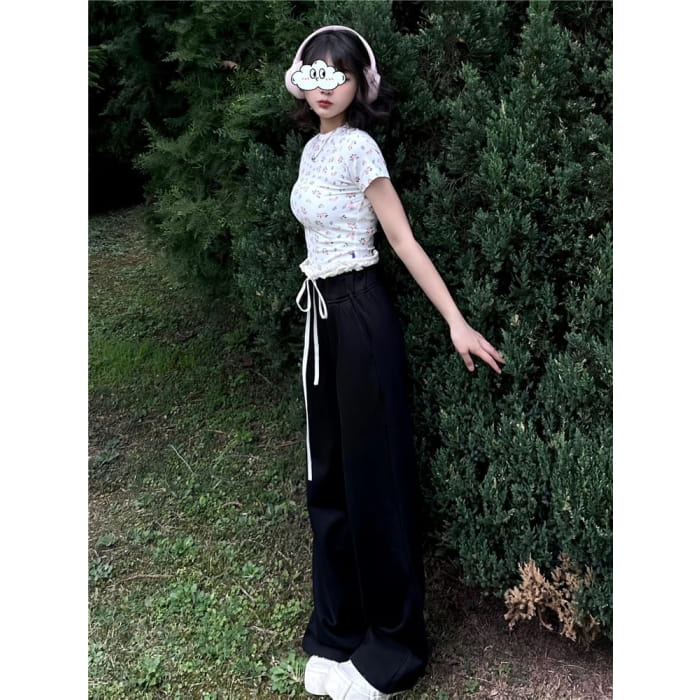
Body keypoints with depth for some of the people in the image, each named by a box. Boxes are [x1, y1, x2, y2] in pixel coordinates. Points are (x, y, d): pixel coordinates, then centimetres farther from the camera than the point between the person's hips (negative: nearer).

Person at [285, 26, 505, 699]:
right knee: (327, 474, 12)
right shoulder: (313, 148, 13)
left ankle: (392, 644, 17)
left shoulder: (358, 147, -10)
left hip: (360, 315, -8)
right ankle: (338, 632, 27)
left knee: (373, 473, 0)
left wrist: (456, 323, -17)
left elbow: (405, 243, -13)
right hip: (322, 313, 8)